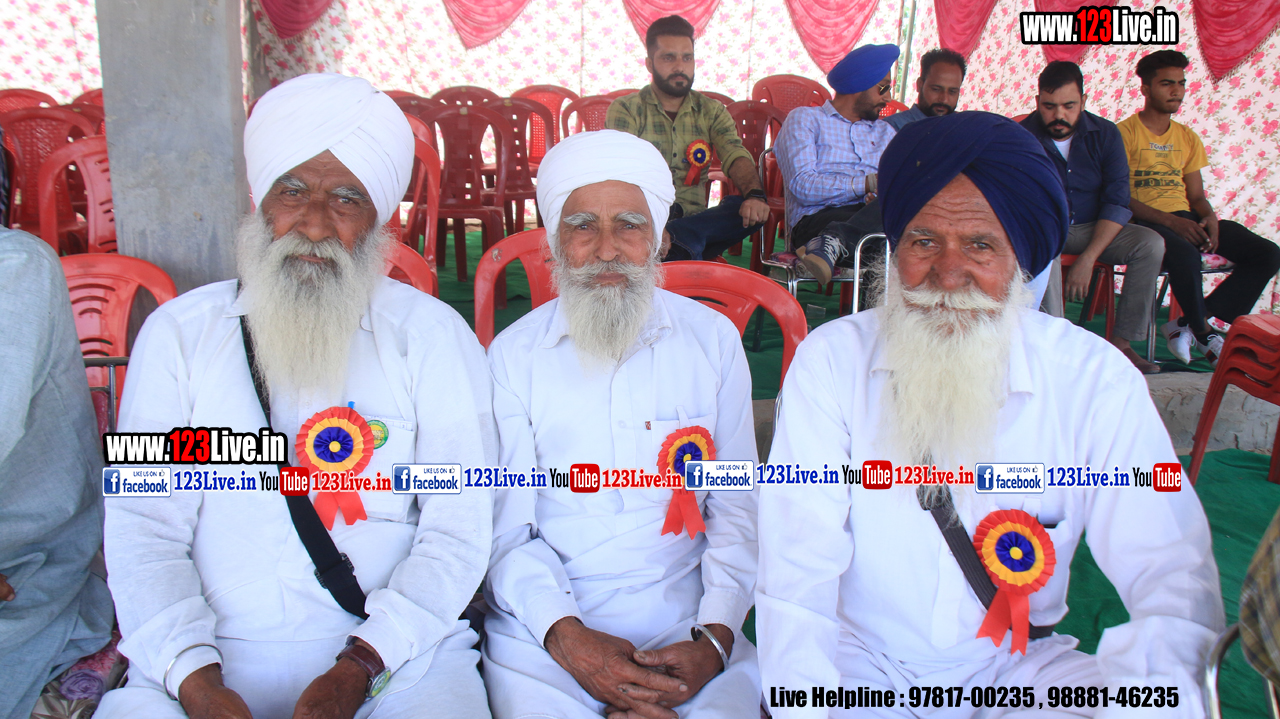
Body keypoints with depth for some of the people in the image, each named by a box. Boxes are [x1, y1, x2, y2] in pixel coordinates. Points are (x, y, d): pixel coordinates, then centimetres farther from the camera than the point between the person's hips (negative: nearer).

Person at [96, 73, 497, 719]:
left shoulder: (431, 334, 1)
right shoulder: (177, 333, 6)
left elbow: (457, 532, -4)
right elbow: (144, 528, 1)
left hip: (395, 653, -1)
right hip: (212, 657, 1)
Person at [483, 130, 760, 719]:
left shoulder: (714, 339, 4)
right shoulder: (512, 354, 1)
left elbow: (736, 509, 4)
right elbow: (506, 526, 0)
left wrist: (713, 638, -10)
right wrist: (565, 635, -16)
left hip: (686, 622, 1)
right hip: (543, 628, -1)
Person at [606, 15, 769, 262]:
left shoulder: (712, 111, 14)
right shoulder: (625, 110, 2)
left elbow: (737, 157, -3)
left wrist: (755, 195, -28)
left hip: (695, 219, 5)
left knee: (754, 211, -27)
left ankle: (674, 237, -31)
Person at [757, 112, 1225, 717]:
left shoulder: (1096, 379, -8)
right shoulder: (830, 361, -11)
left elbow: (1172, 571, -14)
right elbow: (798, 569, -16)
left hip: (1016, 666, 2)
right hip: (860, 657, -1)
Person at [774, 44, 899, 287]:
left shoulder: (885, 132, 33)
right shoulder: (805, 119, 15)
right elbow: (803, 185, -4)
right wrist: (868, 183, -9)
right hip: (818, 219, -5)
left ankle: (833, 240, -42)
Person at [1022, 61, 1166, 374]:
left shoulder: (1105, 134, -2)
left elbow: (1117, 201, -7)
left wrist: (1088, 258, -21)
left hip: (1092, 229, 4)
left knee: (1151, 243, -20)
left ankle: (1121, 342, -17)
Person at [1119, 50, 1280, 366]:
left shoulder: (1188, 137, 20)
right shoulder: (1125, 133, -1)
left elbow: (1196, 195, 18)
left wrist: (1210, 217, -7)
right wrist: (1170, 221, -21)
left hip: (1186, 218, 7)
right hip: (1145, 220, -7)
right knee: (1185, 255, -40)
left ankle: (1187, 324, -12)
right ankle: (1204, 334, -14)